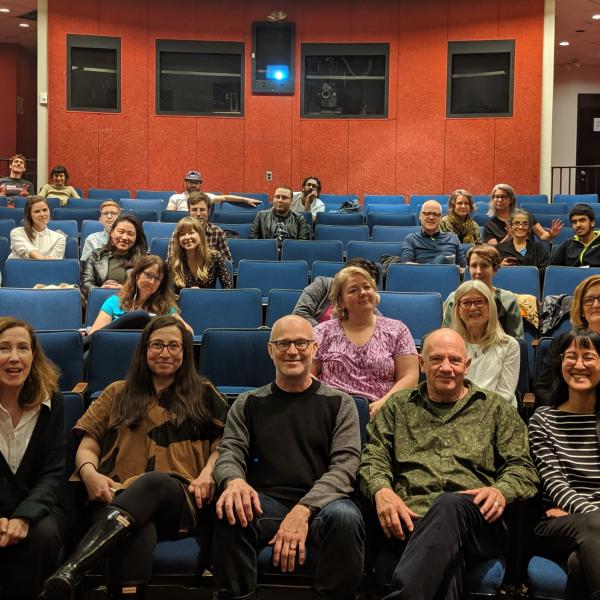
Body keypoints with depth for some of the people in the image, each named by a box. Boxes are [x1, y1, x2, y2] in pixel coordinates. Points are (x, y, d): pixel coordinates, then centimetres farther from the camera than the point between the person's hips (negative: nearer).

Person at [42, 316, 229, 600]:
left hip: (181, 501, -1)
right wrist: (89, 472, -7)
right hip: (119, 497, 1)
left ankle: (69, 572, -58)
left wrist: (209, 472, -9)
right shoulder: (119, 393, 27)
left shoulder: (203, 394, 24)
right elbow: (87, 446, 18)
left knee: (155, 480, -42)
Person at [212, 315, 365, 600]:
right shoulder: (249, 403, 15)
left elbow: (344, 465, -3)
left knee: (345, 516, -34)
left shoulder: (339, 403, 9)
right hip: (266, 501, 1)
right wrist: (234, 480, -23)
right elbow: (230, 451, 4)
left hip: (320, 502, -1)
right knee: (231, 511, -32)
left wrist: (304, 510, -21)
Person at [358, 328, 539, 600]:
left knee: (449, 504, -40)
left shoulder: (496, 408, 22)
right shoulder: (397, 406, 24)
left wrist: (501, 490, -10)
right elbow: (373, 458, 15)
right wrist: (381, 490, -9)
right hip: (410, 517, 0)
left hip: (476, 519, 0)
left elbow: (522, 467, 15)